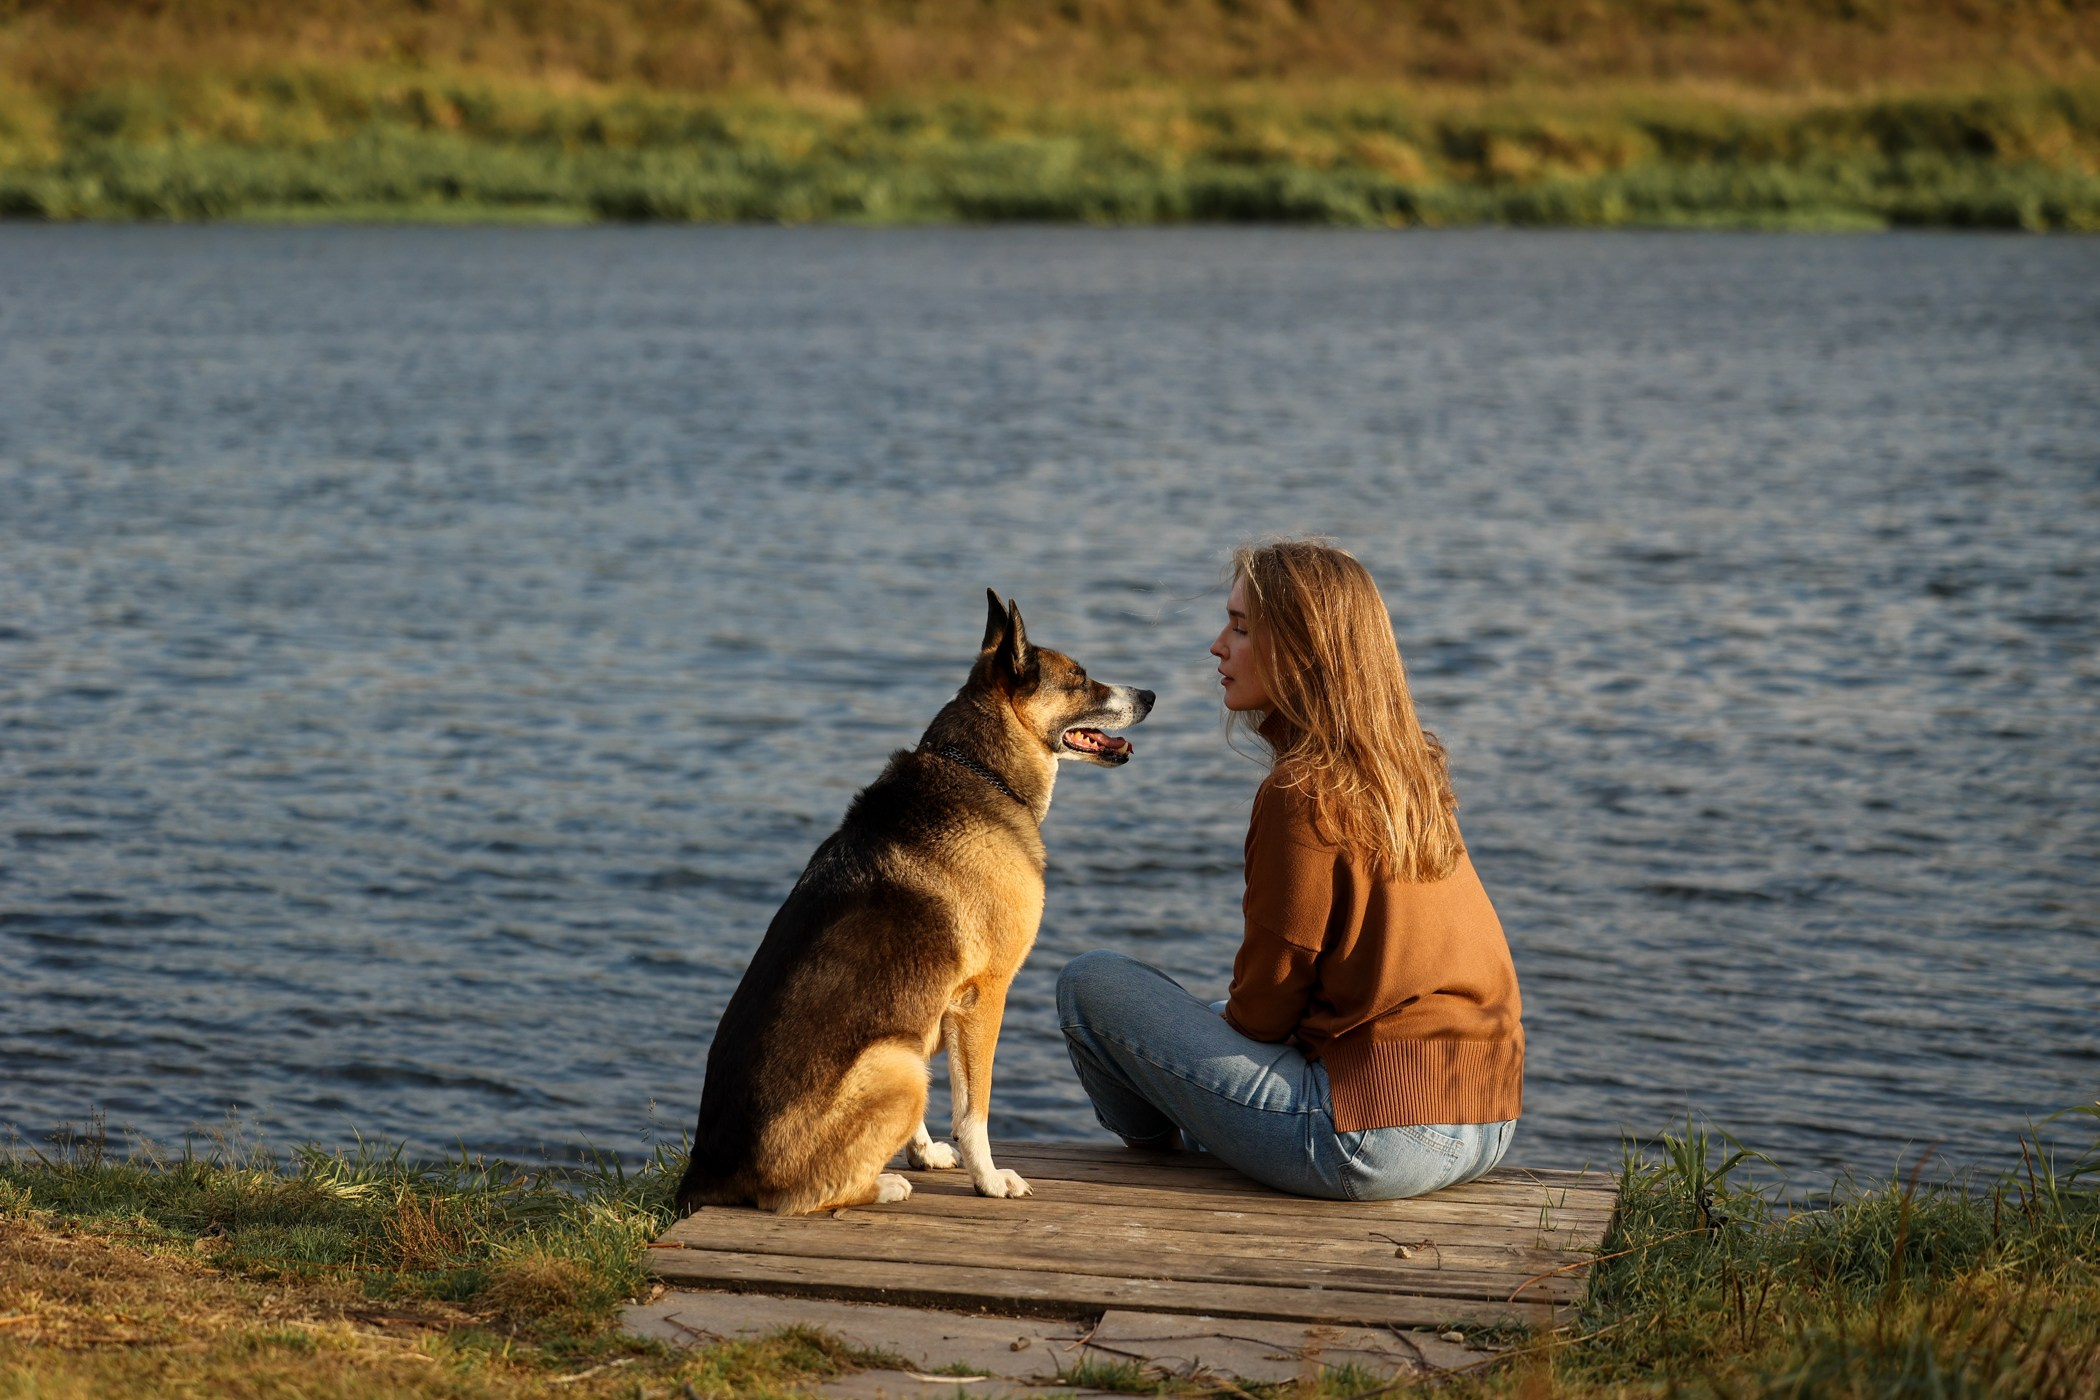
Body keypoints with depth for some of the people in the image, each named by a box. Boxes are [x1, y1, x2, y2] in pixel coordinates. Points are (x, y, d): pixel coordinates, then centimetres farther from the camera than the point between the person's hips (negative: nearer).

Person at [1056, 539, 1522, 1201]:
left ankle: (1157, 1153, 26)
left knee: (1090, 983, 6)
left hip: (1374, 1138, -9)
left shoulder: (1304, 794, -17)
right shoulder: (1411, 768, 8)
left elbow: (1264, 1006, -9)